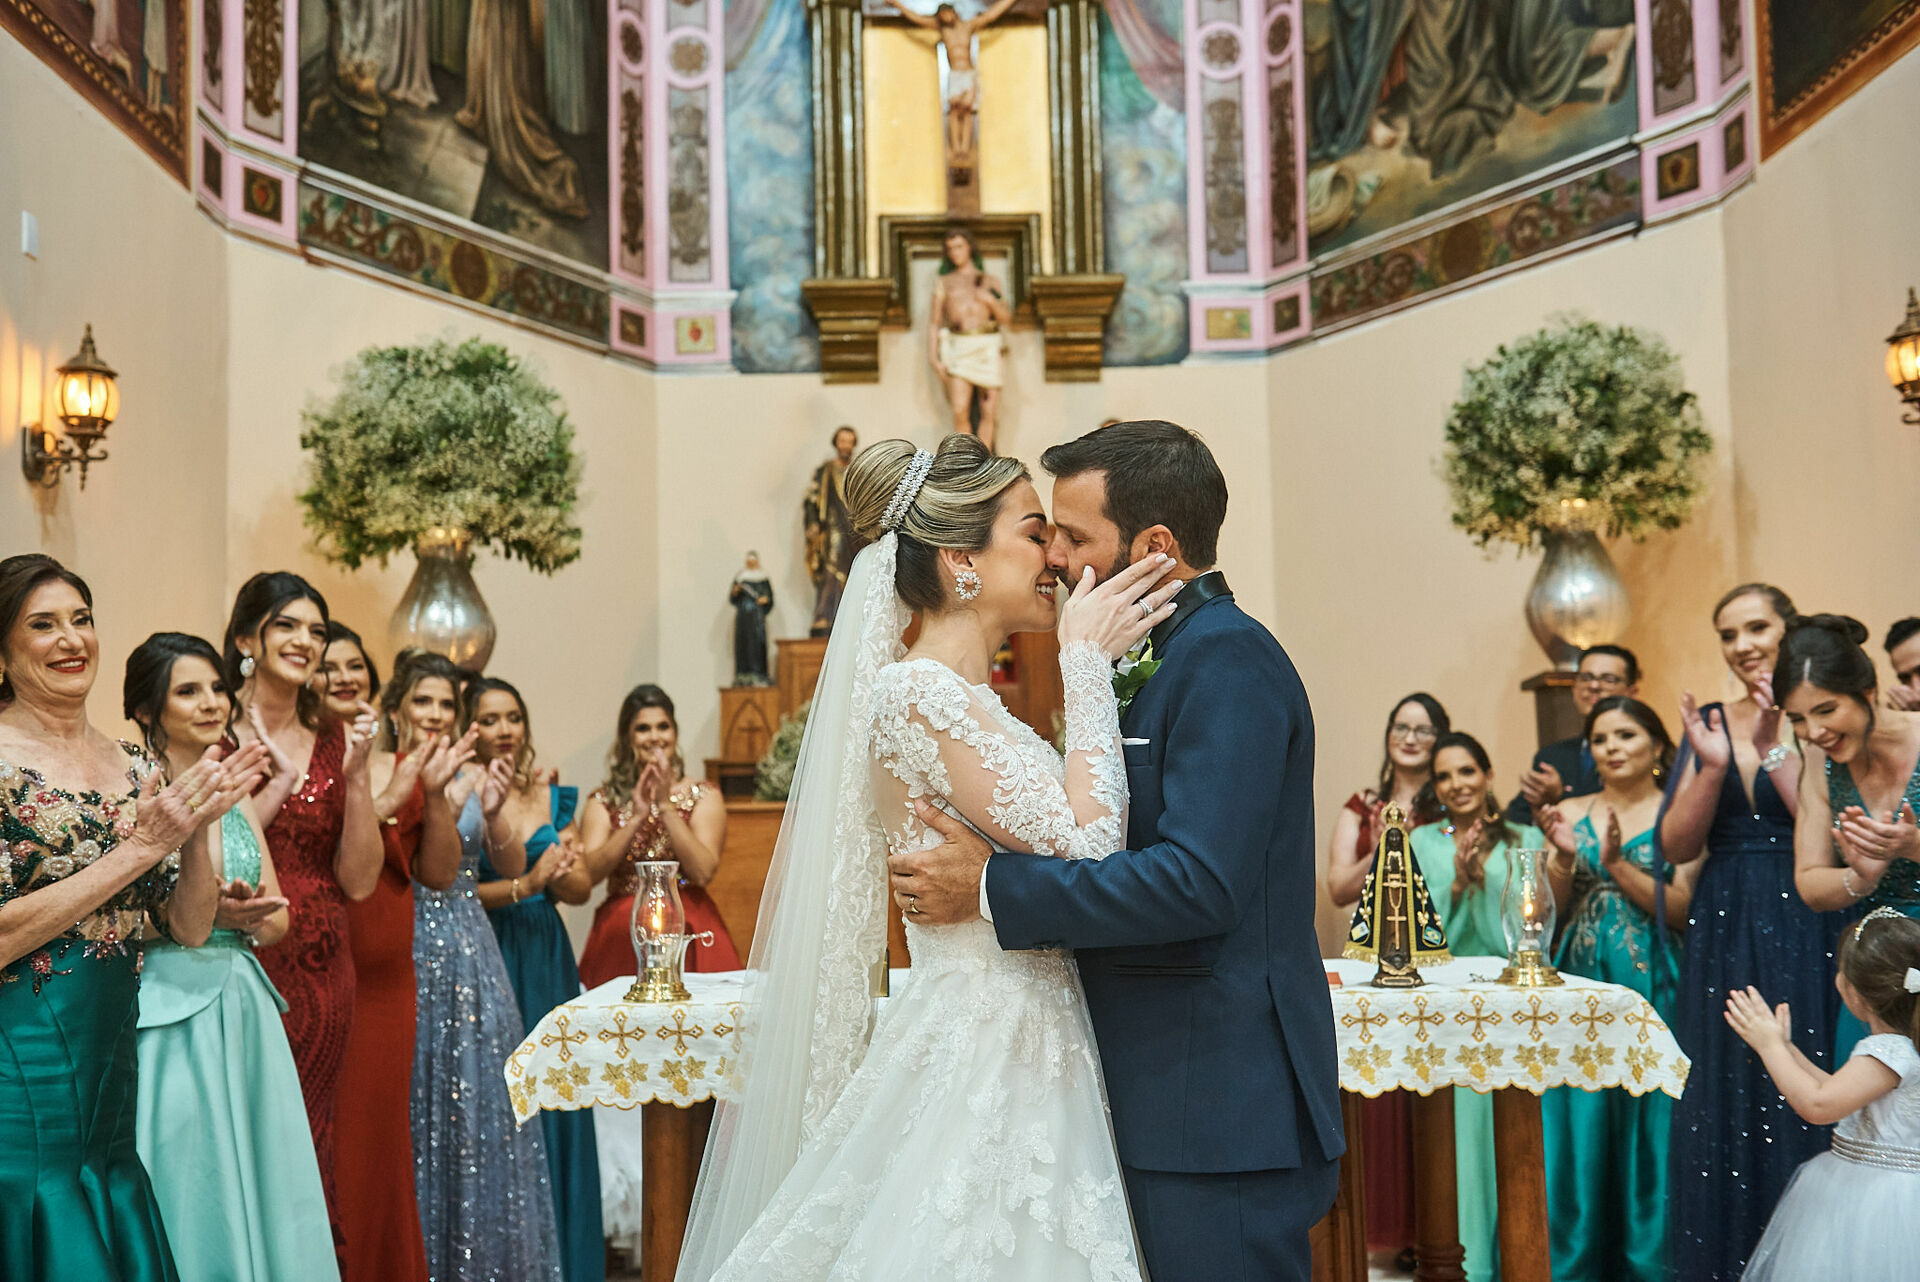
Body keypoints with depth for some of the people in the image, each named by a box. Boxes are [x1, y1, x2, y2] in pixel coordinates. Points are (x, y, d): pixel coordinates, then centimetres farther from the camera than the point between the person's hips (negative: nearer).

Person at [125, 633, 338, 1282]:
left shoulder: (236, 796, 13)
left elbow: (278, 921, 14)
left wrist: (247, 912, -7)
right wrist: (203, 910, -20)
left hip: (241, 1008, 6)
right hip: (166, 1011, -6)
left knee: (254, 1178, 8)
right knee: (183, 1185, -1)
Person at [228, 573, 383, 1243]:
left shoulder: (334, 740, 8)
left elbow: (359, 881, 0)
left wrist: (355, 773, -10)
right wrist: (279, 781, -17)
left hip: (320, 973, 4)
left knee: (308, 1145, 10)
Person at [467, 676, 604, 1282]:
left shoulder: (553, 796, 11)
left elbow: (582, 889, 10)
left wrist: (560, 870, -11)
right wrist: (524, 885, -20)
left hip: (547, 960, 5)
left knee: (552, 1103, 5)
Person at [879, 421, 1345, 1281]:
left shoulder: (1228, 658, -17)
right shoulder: (1173, 655, 15)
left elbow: (1199, 882, -26)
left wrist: (991, 887, -20)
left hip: (1221, 1109, -10)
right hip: (1168, 1093, 10)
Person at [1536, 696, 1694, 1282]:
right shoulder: (1573, 812, 10)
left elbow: (1683, 909, -8)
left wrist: (1616, 862, -17)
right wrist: (1565, 856, -12)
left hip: (1652, 986, -3)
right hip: (1580, 985, 3)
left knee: (1649, 1121, 1)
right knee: (1579, 1125, 4)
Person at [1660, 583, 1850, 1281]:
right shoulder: (1708, 724, 9)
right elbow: (1677, 846, 2)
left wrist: (1776, 748, -17)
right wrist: (1712, 767, -12)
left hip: (1804, 936, -4)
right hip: (1722, 940, 4)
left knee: (1798, 1107, -1)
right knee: (1721, 1110, 7)